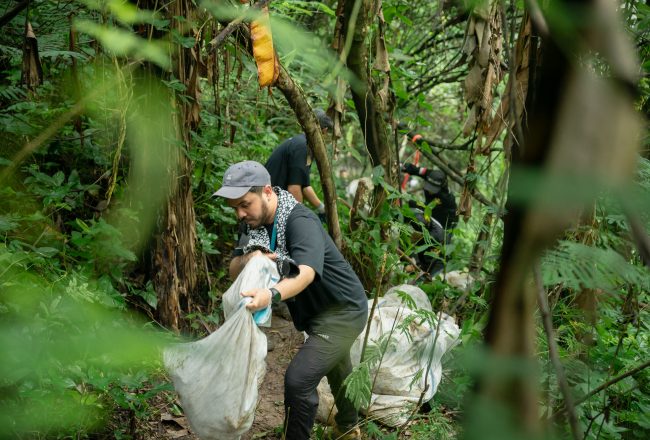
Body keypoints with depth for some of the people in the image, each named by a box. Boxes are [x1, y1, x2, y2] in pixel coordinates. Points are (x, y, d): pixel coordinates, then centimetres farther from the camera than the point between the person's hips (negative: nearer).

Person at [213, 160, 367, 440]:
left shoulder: (300, 221, -30)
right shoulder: (255, 223, -5)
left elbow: (306, 272, -45)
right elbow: (234, 271, -8)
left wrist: (271, 295, -63)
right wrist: (248, 258, -31)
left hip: (343, 311, -10)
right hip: (316, 312, 10)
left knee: (298, 379, -22)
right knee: (336, 371, 30)